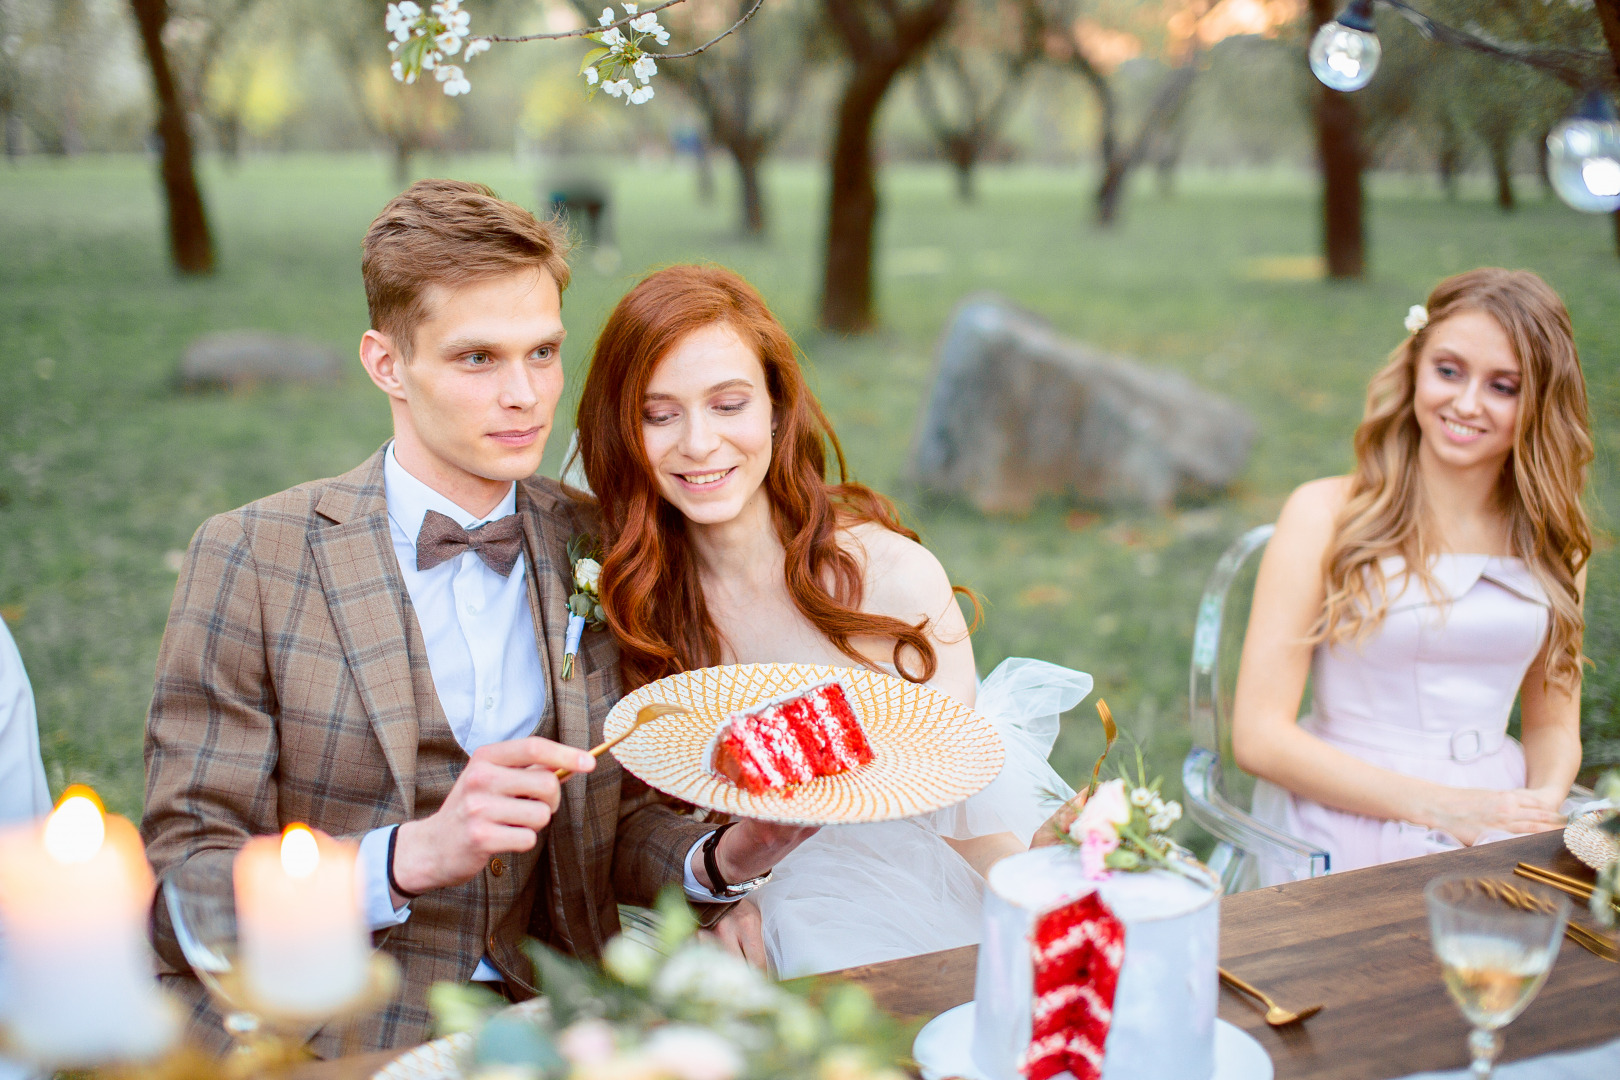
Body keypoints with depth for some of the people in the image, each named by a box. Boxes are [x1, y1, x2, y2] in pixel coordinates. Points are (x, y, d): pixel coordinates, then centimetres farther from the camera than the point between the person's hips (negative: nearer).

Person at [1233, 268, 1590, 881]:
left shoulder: (1555, 536, 11)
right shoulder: (1326, 515, -3)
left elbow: (1553, 722, 19)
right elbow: (1259, 736, -7)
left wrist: (1545, 801, -5)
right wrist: (1440, 806, -13)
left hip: (1499, 841, 4)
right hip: (1342, 842, -3)